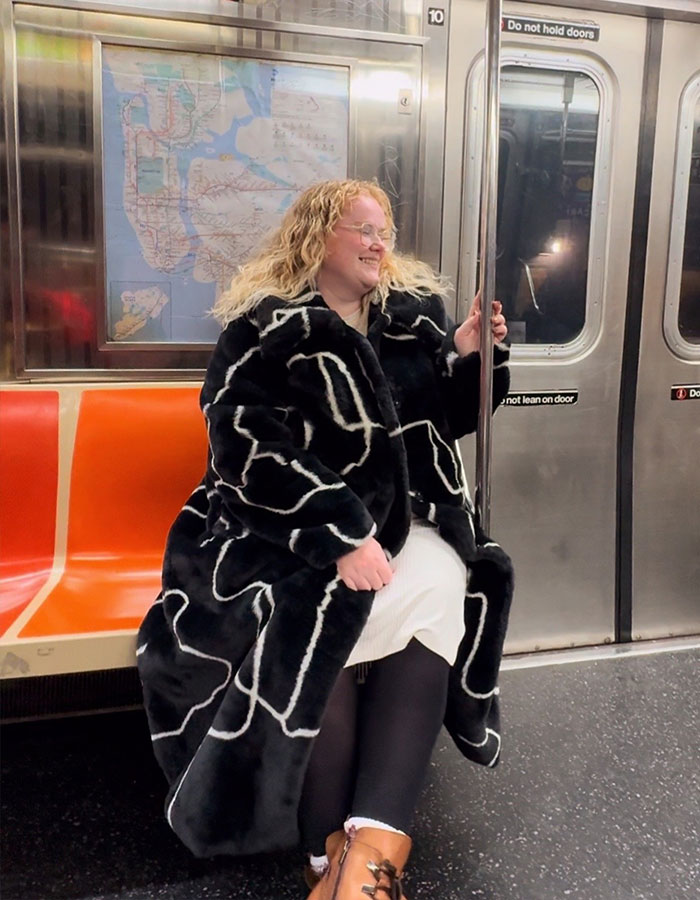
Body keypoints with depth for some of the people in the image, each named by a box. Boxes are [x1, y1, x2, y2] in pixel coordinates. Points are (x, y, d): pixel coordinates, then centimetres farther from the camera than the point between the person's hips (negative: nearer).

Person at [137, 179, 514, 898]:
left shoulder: (414, 314, 15)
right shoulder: (266, 328, -1)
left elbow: (443, 421, 21)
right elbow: (247, 447, -14)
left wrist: (466, 357, 0)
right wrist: (340, 536, -25)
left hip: (398, 523, 4)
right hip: (284, 532, -4)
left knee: (444, 581, -27)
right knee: (324, 607, -33)